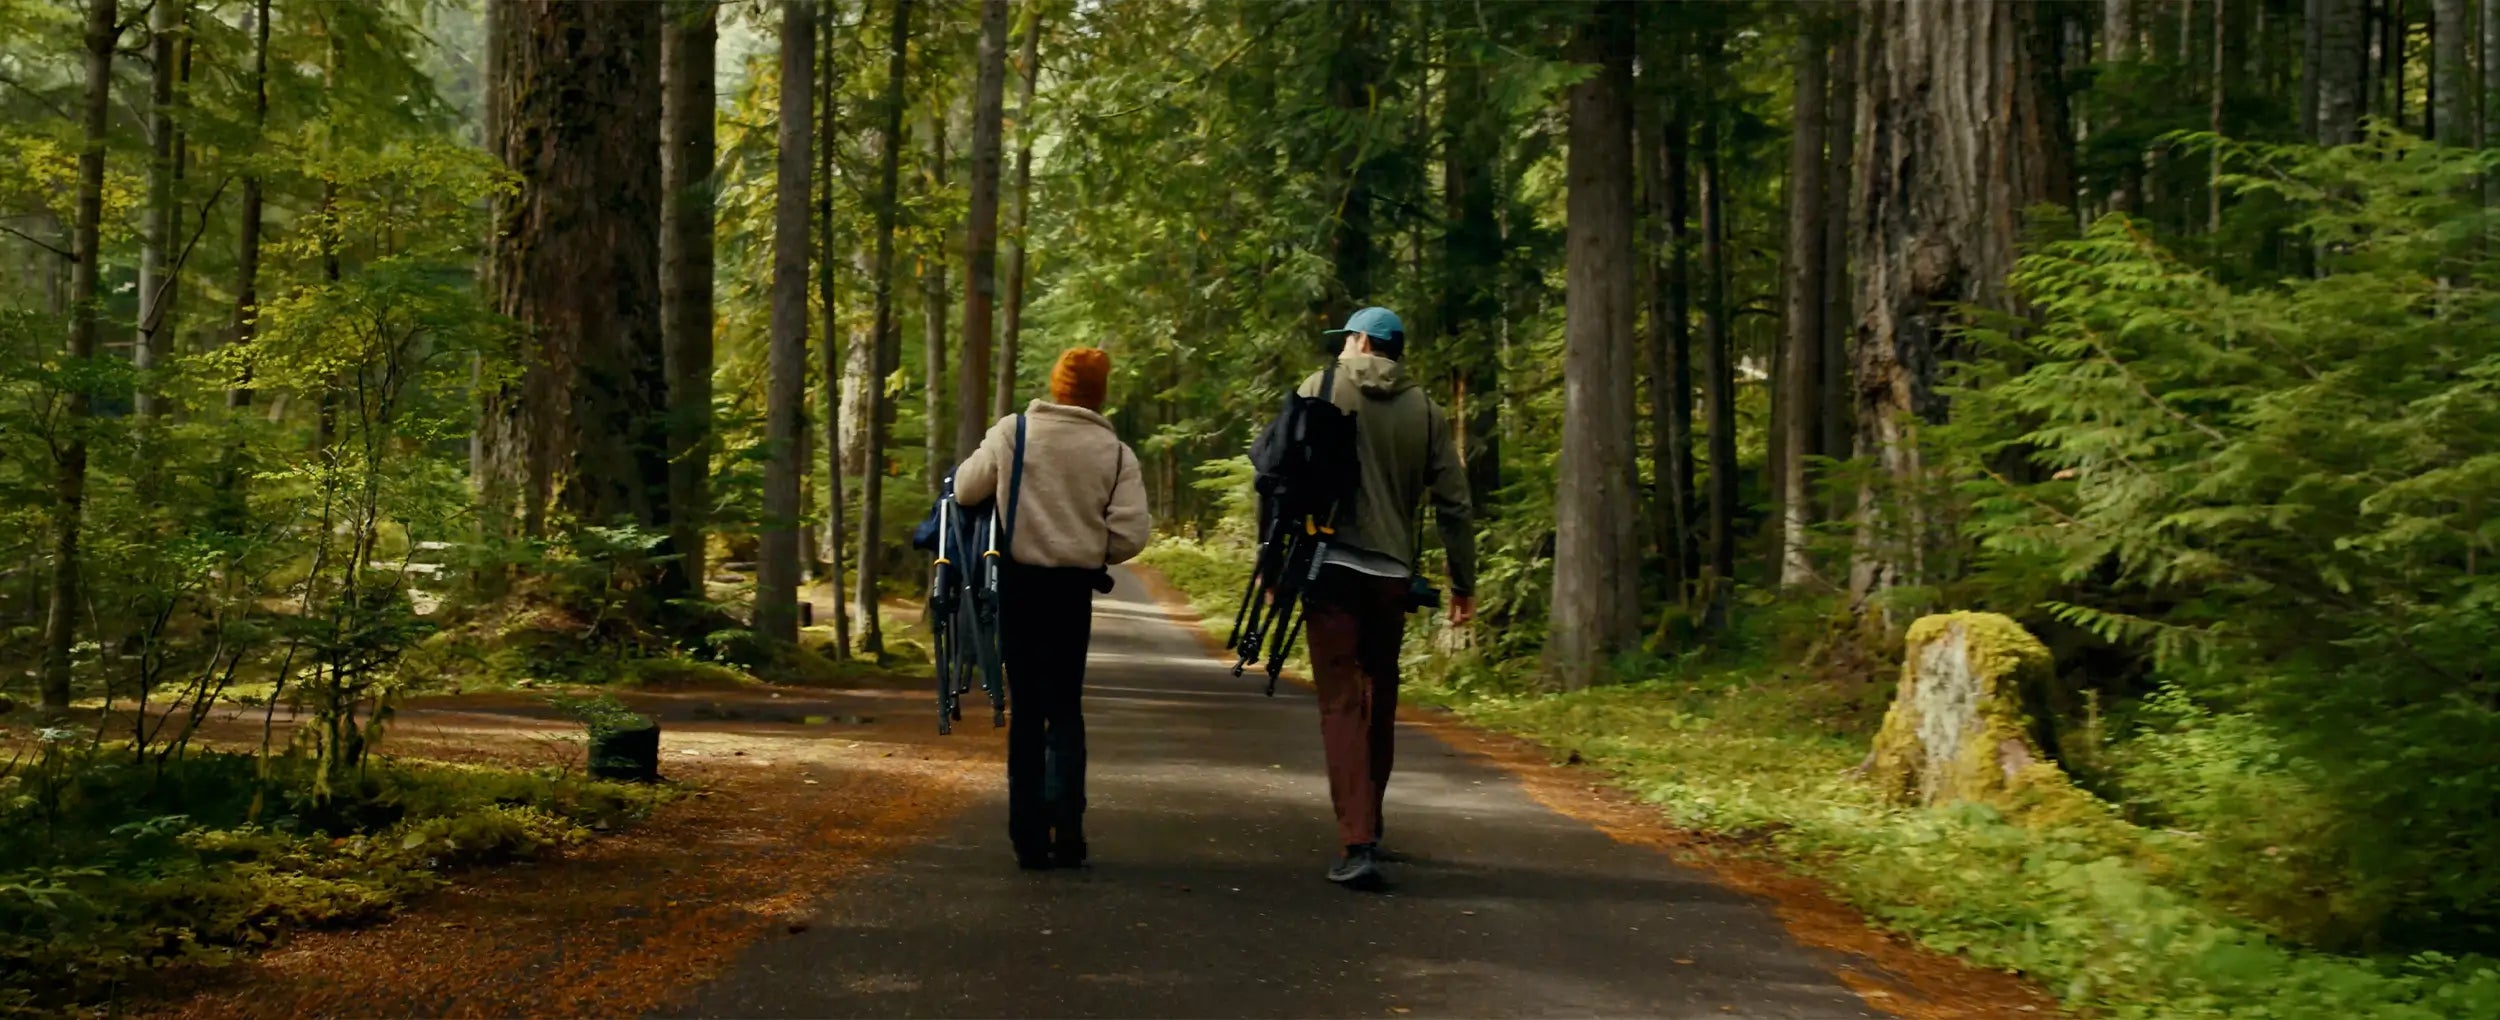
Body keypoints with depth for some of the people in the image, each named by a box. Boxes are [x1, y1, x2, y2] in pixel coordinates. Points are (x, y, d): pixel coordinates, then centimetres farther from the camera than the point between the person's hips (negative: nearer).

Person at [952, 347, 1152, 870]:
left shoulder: (1012, 432, -5)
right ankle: (1066, 829, -1)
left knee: (1026, 708, 9)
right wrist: (1094, 553, 11)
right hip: (1075, 586, 0)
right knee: (1065, 707, 11)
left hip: (1020, 581, 0)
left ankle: (1029, 836, 8)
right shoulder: (1115, 452, -4)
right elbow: (1133, 532, -8)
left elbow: (965, 490, 2)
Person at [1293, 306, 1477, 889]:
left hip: (1331, 568, -3)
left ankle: (1357, 845, -15)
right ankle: (1369, 828, 30)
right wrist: (1463, 583, 13)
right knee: (1379, 703, 18)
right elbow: (1453, 504, 5)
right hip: (1392, 575, 3)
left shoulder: (1321, 389, 1)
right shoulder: (1425, 411, 7)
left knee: (1342, 704, -4)